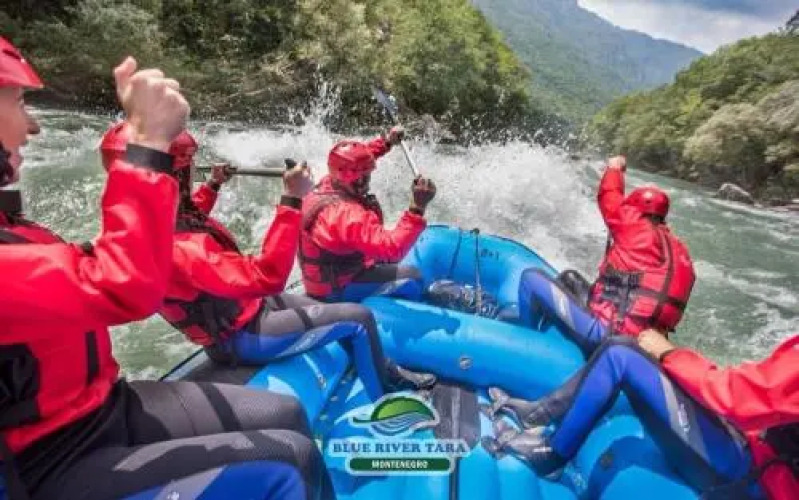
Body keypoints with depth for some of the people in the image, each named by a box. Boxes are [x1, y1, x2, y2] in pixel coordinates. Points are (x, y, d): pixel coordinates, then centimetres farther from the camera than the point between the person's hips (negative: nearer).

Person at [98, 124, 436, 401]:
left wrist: (212, 186, 30)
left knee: (340, 315, 18)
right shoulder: (174, 249, -37)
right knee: (358, 319, -11)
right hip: (244, 335, -10)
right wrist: (292, 201, -44)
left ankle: (390, 374, 38)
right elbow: (266, 277, -43)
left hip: (244, 305, 10)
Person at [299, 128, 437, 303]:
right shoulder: (347, 214, -34)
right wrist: (417, 207, -46)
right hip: (337, 289, -10)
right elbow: (392, 249, -42)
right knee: (411, 275, -14)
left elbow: (354, 161, 14)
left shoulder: (327, 185, -7)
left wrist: (387, 142, 17)